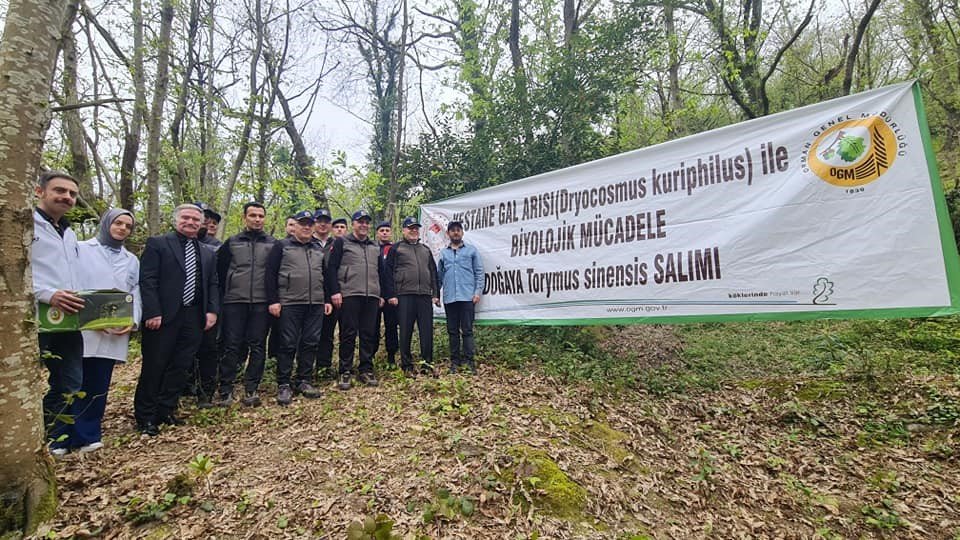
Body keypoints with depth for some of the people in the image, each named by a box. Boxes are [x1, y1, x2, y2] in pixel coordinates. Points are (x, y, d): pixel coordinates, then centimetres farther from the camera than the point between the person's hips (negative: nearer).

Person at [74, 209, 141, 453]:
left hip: (116, 333, 3)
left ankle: (88, 435, 15)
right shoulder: (83, 250, 4)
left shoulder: (132, 260, 17)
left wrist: (133, 321, -4)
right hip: (84, 330, -3)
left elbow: (136, 294, 13)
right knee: (79, 384, 1)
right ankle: (80, 436, 11)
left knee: (100, 386, 8)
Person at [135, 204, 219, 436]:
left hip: (194, 318, 4)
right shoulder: (157, 244, 1)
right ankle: (145, 416, 19)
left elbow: (213, 285, 14)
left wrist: (212, 310, 0)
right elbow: (147, 280, -7)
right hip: (163, 316, -4)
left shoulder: (207, 254, 15)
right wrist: (153, 312, -14)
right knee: (154, 367, 5)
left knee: (180, 367, 10)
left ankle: (166, 410, 24)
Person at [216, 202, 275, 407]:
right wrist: (227, 291, 12)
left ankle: (251, 389, 13)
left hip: (261, 303, 0)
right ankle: (225, 390, 11)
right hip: (234, 302, 0)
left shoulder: (273, 244, 6)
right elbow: (220, 268, 13)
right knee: (231, 346, 2)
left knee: (257, 346, 3)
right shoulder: (232, 242, 8)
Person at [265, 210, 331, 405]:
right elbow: (270, 274, -2)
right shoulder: (282, 246, 3)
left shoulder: (319, 249, 17)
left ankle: (304, 381, 17)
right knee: (288, 344, -1)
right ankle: (283, 385, 9)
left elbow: (325, 277, 20)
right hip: (290, 304, -4)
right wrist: (273, 300, -9)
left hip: (316, 305, 4)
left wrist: (327, 299, 13)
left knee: (310, 343, 6)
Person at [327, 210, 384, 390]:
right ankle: (345, 372, 9)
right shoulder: (341, 242, 5)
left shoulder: (375, 247, 19)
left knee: (369, 334, 6)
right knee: (348, 334, 0)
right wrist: (335, 291, -11)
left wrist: (381, 294, 16)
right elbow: (332, 267, -2)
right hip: (349, 295, -4)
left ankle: (366, 370, 16)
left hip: (371, 296, 4)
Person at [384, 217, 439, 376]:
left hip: (425, 295, 4)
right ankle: (406, 365, 12)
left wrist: (436, 294, 10)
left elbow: (433, 272, 19)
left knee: (427, 330, 2)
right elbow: (388, 272, 0)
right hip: (405, 295, -3)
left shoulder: (426, 249, 19)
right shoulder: (396, 248, 6)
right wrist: (391, 294, -8)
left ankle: (427, 363, 13)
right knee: (405, 331, 2)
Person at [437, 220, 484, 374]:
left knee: (467, 330, -2)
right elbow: (439, 275, 15)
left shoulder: (472, 250, 7)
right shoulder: (443, 253, 15)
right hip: (449, 298, 3)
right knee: (452, 331, 8)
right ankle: (455, 360, 16)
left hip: (467, 296, -3)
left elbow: (479, 272, 3)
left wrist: (478, 291, -7)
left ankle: (468, 360, 4)